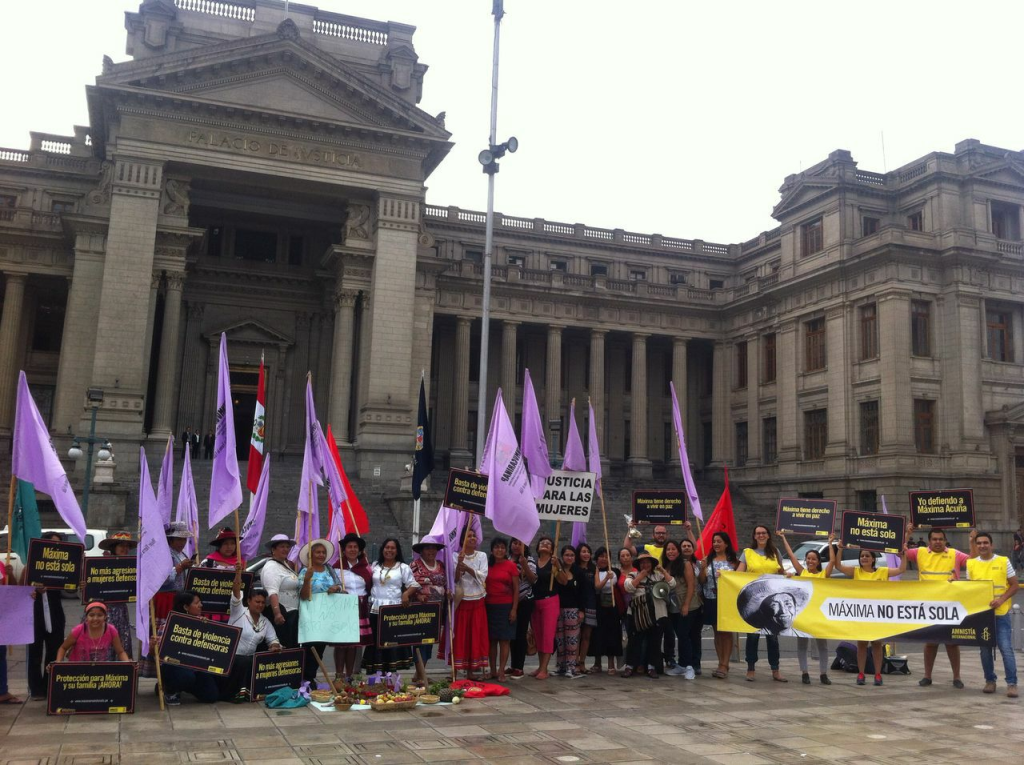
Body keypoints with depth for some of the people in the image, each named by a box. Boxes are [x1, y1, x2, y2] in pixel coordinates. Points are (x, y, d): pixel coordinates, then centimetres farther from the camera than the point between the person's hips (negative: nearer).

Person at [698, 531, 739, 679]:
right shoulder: (708, 560, 8)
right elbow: (701, 581, 5)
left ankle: (724, 665, -1)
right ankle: (722, 663, 13)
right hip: (711, 601, 3)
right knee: (717, 632, 7)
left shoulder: (733, 560, 0)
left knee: (727, 632, -1)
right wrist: (703, 568, -10)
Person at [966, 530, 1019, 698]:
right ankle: (990, 681, 19)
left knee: (1006, 648, -7)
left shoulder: (1004, 561, -2)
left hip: (1001, 613, -3)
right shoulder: (971, 564, 5)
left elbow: (1015, 585, -1)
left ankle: (1011, 683, 0)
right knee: (985, 649, 8)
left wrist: (1001, 600, -14)